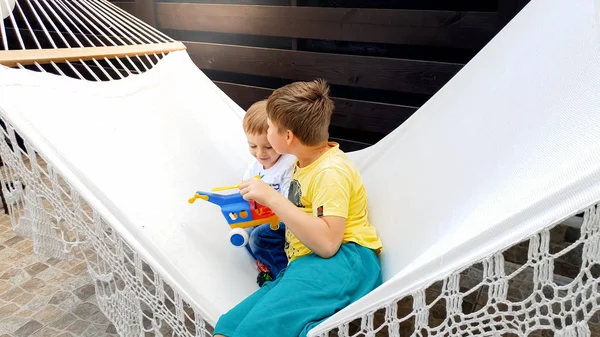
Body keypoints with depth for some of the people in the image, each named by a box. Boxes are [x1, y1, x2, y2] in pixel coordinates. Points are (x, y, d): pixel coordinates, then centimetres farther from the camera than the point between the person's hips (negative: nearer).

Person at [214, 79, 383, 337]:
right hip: (307, 267, 10)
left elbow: (327, 243, -23)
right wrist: (269, 203, 23)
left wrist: (273, 198, -19)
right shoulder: (307, 162, 19)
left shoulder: (331, 171, -11)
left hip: (342, 263, -10)